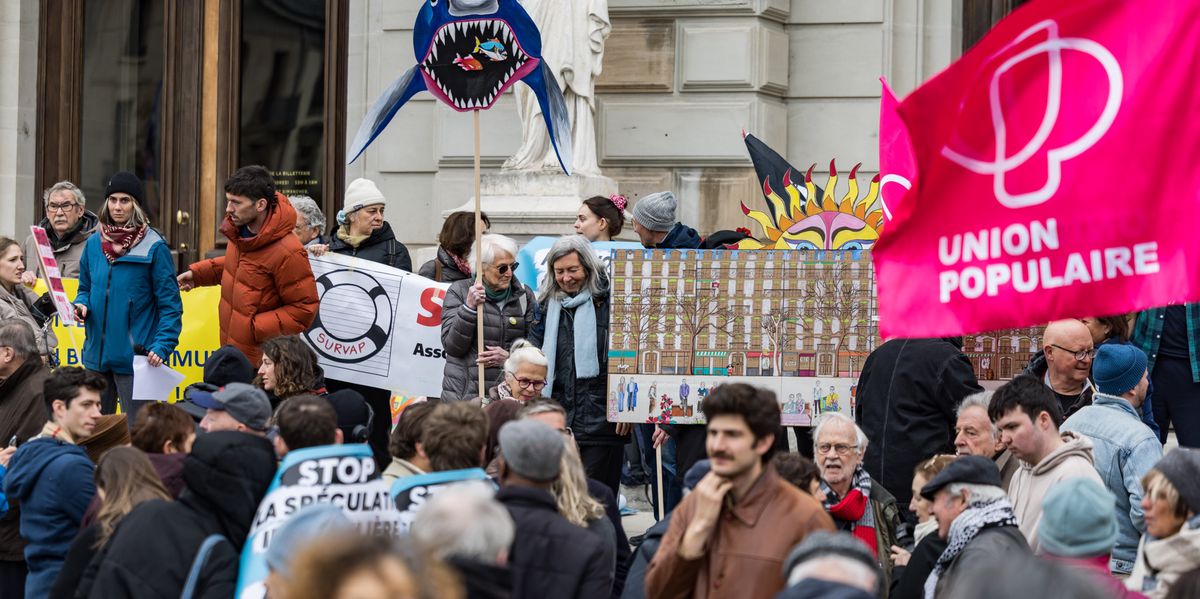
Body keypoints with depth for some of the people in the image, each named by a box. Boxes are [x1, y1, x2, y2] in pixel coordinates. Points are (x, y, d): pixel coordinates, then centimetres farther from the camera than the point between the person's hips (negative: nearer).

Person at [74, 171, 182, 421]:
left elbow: (170, 304, -8)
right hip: (97, 354, 6)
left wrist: (162, 346, -18)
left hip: (134, 356, -6)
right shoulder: (94, 244, 7)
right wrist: (82, 306, -4)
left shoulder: (154, 247, -9)